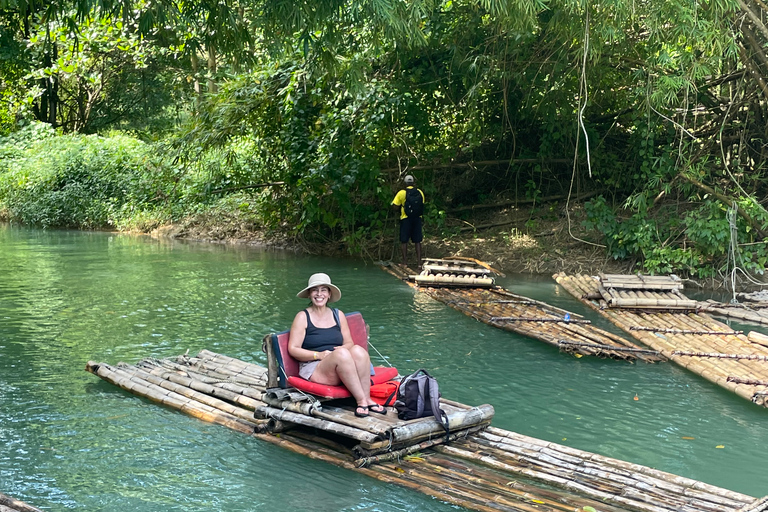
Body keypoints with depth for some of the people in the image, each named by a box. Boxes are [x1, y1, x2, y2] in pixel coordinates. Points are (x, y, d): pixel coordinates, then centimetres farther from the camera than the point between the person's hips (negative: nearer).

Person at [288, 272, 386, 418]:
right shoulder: (303, 317, 3)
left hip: (342, 369, 4)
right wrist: (319, 354, -16)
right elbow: (293, 349, -3)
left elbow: (349, 343, 15)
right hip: (314, 370, -4)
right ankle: (362, 400, -30)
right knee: (341, 354, -34)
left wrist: (343, 348, -9)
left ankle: (366, 398, -30)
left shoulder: (338, 315, 16)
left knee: (358, 350, -27)